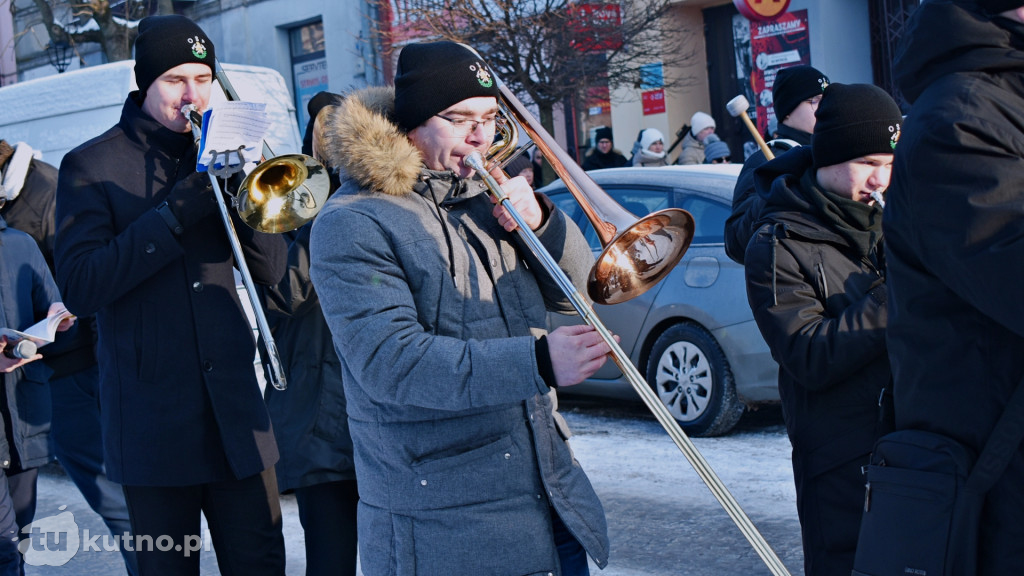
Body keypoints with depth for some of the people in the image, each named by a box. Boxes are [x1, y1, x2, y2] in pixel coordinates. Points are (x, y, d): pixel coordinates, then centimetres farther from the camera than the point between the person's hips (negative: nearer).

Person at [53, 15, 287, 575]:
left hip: (235, 405, 3)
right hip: (152, 416, -3)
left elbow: (271, 270, 6)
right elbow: (78, 287, -13)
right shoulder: (91, 166, -1)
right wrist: (173, 215, -20)